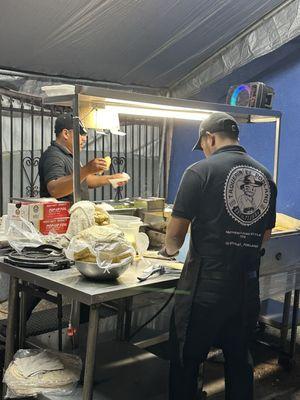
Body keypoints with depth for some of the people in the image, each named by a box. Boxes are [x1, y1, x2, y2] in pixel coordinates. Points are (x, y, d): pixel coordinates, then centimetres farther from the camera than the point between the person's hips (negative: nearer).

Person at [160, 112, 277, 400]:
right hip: (247, 287, 6)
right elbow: (265, 234, 15)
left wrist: (170, 249, 10)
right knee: (239, 360, 21)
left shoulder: (201, 171, -10)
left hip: (206, 284, -5)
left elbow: (176, 231, -11)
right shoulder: (264, 176, 6)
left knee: (186, 361, 10)